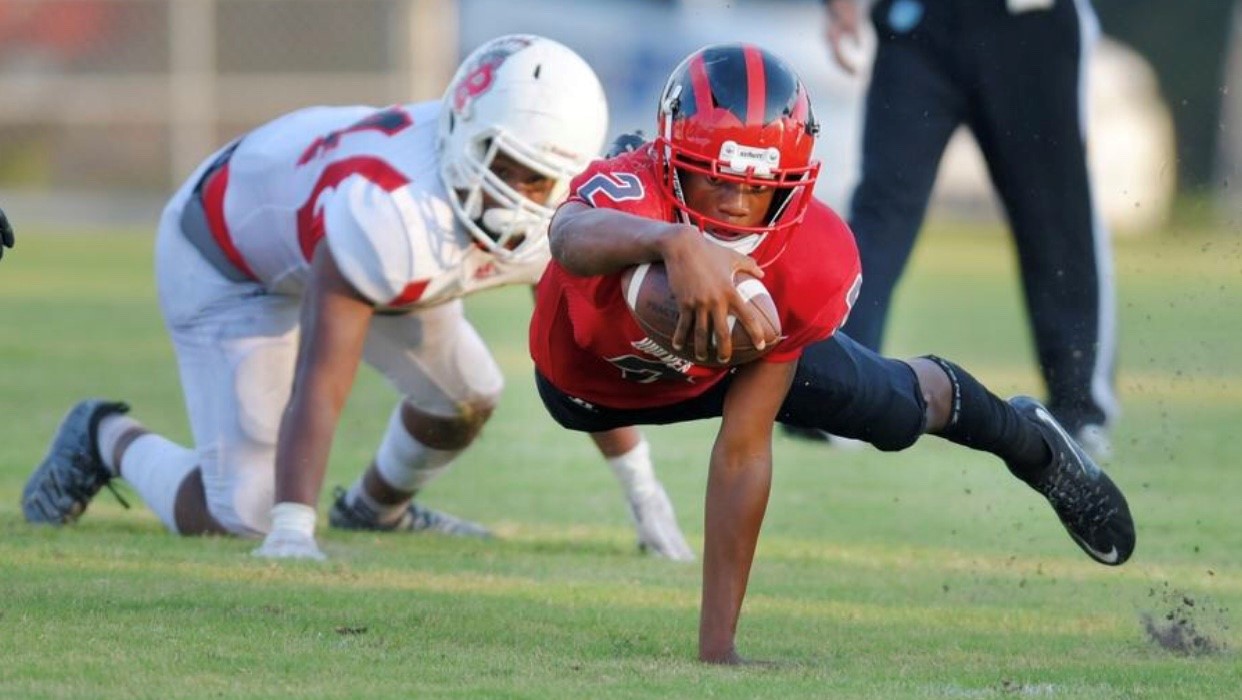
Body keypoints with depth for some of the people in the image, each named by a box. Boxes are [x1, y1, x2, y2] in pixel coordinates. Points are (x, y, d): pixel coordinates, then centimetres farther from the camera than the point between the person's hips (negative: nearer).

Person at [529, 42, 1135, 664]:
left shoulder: (814, 261, -36)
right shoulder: (628, 190, -45)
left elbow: (744, 449, -32)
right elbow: (573, 237, -72)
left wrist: (716, 646, -34)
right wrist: (673, 241, -94)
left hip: (725, 365, 2)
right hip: (586, 386, -2)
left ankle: (1032, 443, 46)